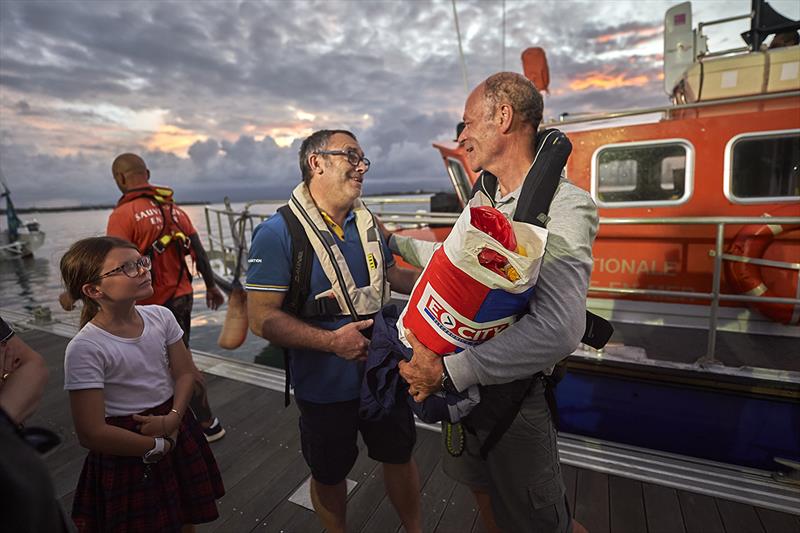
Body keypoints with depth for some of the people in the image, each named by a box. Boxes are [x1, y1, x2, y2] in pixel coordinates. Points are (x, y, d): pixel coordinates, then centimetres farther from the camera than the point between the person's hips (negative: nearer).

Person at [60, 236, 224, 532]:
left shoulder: (161, 316, -9)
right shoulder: (85, 349, -23)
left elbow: (185, 373, -1)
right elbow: (92, 434, -21)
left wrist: (173, 418, -17)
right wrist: (159, 445, -13)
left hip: (175, 428, 4)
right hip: (127, 449, -4)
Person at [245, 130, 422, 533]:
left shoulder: (368, 223, 1)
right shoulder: (278, 232, -17)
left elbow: (392, 274, 15)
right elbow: (262, 318, -19)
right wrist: (331, 341, -31)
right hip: (324, 387, -4)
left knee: (400, 456, 22)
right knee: (329, 475, 20)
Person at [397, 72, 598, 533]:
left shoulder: (564, 206, -22)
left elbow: (558, 331, -34)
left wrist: (449, 370, -30)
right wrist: (392, 239, 17)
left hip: (514, 393, -8)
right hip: (464, 385, 8)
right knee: (483, 491, 29)